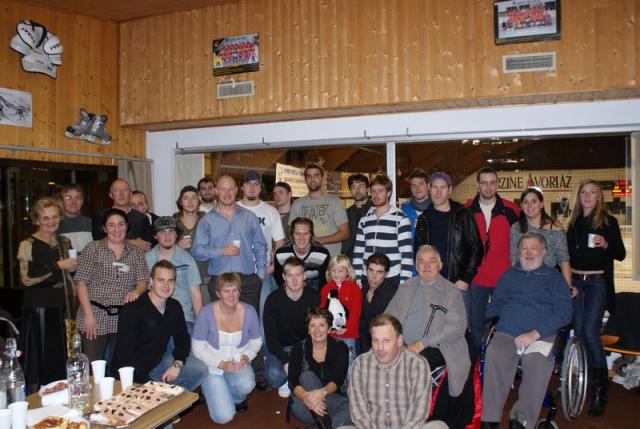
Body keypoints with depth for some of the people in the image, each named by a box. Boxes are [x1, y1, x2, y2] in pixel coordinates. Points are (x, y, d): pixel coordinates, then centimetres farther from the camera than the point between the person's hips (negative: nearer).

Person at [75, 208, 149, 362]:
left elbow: (143, 281, 4)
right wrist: (89, 315, -10)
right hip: (95, 316, -2)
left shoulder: (136, 253, 9)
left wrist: (136, 291, -20)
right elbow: (81, 282, -2)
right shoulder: (93, 249, 2)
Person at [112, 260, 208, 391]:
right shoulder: (131, 310, -20)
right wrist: (144, 381, -25)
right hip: (132, 371, -6)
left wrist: (177, 364, -8)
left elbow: (182, 338, 10)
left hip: (157, 361, 6)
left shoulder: (174, 307, 1)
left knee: (200, 370, -7)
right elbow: (124, 352, -21)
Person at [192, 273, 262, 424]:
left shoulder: (249, 311, -10)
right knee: (224, 417, -14)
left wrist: (247, 356, -15)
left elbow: (256, 341, 5)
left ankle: (237, 398, 5)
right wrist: (221, 364, -21)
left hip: (238, 363, 2)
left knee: (246, 385, -34)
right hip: (212, 366, -2)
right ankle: (213, 391, 21)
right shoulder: (206, 313, -19)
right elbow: (198, 348, -12)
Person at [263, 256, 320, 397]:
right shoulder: (274, 299, -13)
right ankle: (286, 382, 9)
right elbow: (271, 337, -12)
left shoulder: (314, 297, -10)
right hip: (280, 348, -1)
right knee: (274, 375, -30)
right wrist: (286, 361, -25)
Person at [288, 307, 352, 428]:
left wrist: (322, 392, -36)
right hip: (305, 407, 1)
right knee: (307, 376, -27)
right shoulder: (299, 348, -3)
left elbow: (338, 380, -14)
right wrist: (309, 398, -34)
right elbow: (293, 382, -14)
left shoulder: (340, 348, -3)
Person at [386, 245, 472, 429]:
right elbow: (388, 317, 14)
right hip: (402, 348, 4)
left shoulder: (451, 291, 7)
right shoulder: (405, 288, 19)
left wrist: (423, 343, -14)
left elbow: (457, 327, -6)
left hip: (433, 350, -3)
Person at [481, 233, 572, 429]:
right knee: (494, 354, -31)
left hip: (541, 337, -1)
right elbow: (495, 305, 22)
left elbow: (563, 313, 2)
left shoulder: (554, 277, 14)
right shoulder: (509, 275, 24)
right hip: (506, 333, 2)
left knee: (538, 362, -34)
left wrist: (534, 334, -11)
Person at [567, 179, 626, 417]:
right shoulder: (574, 222, 11)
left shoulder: (608, 222, -1)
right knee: (579, 332, 8)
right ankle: (586, 379, 24)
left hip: (597, 282, -4)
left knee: (590, 332, -12)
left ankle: (600, 389, 0)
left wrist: (606, 244, -20)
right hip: (575, 281, 5)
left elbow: (621, 254, -2)